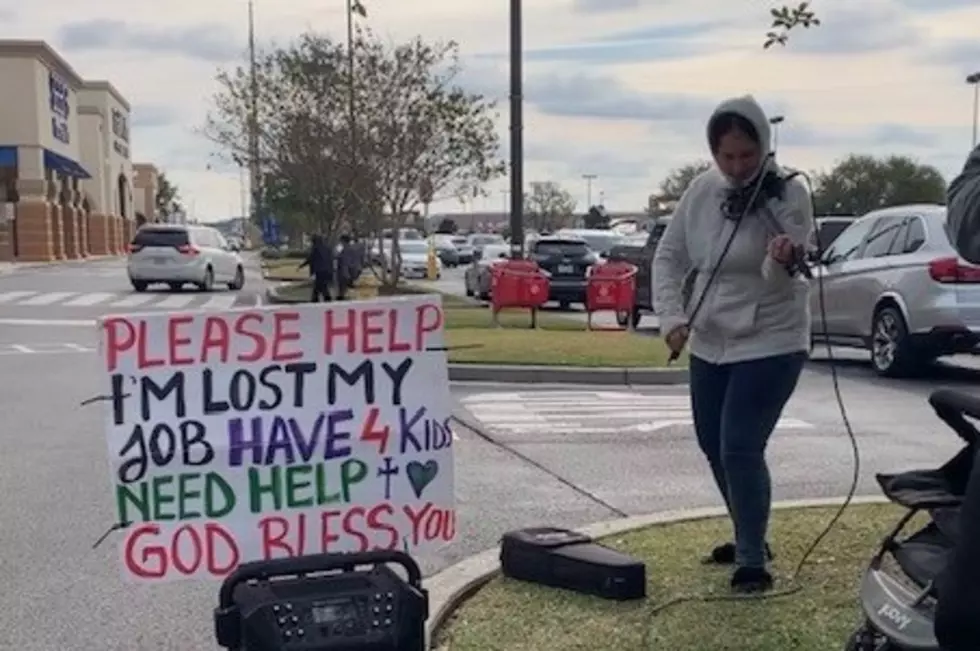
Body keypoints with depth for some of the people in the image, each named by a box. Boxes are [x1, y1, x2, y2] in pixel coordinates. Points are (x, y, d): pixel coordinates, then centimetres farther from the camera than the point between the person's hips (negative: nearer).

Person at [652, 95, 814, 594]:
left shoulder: (788, 195, -15)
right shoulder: (701, 191, -1)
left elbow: (782, 283, -20)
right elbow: (669, 257, 4)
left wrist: (781, 262, -43)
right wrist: (671, 316, -10)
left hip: (770, 343, -6)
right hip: (709, 343, 7)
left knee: (740, 449, -13)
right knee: (713, 445, 15)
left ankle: (752, 560, 3)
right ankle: (749, 537, 36)